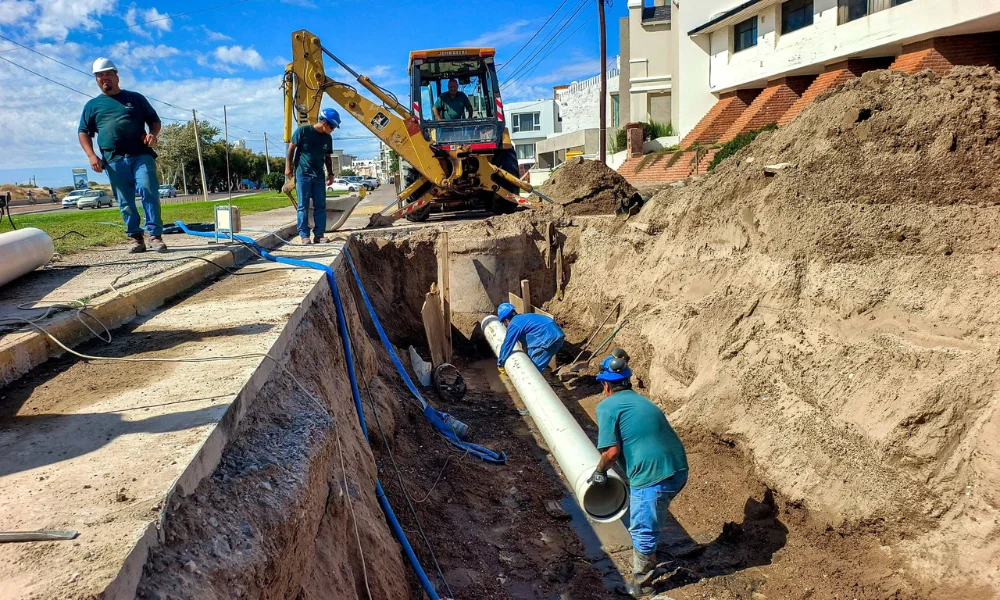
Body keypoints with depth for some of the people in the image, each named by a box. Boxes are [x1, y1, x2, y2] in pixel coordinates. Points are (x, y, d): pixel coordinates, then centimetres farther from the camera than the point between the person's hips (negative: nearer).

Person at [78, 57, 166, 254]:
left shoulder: (136, 98, 17)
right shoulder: (92, 105, 19)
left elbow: (154, 120, 18)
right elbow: (84, 133, 17)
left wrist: (153, 134, -5)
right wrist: (91, 155, 0)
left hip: (141, 155, -2)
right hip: (114, 161, 2)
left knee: (149, 191, -16)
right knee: (125, 201, 1)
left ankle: (155, 235, -13)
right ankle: (135, 237, 6)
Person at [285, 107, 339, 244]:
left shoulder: (327, 138, 7)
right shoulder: (303, 131, -9)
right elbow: (291, 148, -2)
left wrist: (330, 174, 11)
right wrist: (288, 167, -5)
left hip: (319, 176, 5)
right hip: (303, 174, -5)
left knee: (320, 206, 3)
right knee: (303, 206, -2)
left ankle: (319, 235, 8)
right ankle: (304, 235, 2)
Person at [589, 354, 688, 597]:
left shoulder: (607, 406, -6)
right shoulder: (639, 400, 20)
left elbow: (612, 451, -14)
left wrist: (600, 471, 6)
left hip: (653, 477, -8)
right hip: (678, 469, 8)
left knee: (643, 531, 12)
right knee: (648, 525, 29)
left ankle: (641, 584, 29)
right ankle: (645, 561, 50)